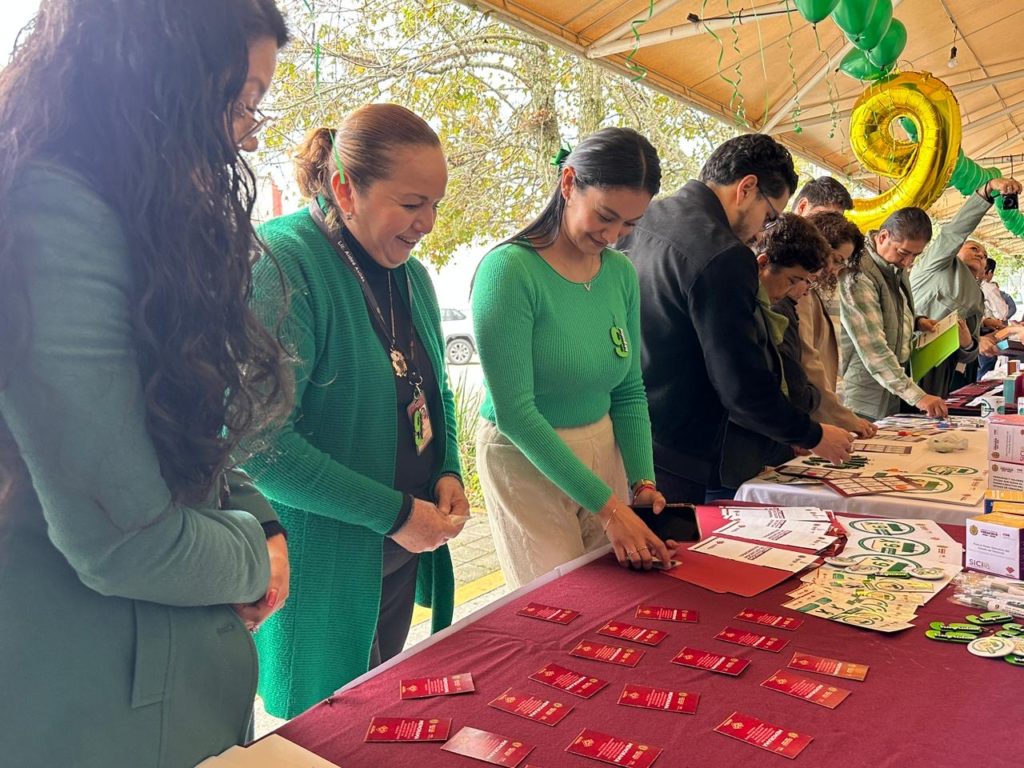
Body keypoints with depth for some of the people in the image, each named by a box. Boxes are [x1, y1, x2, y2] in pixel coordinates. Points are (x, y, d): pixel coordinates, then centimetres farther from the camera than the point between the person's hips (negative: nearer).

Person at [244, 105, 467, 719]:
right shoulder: (281, 264, -20)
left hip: (403, 554, 7)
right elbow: (260, 442, -25)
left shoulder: (411, 275, 6)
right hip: (320, 565, -7)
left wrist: (449, 474, -2)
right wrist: (394, 513, -21)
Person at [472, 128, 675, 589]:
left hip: (603, 451, 6)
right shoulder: (510, 269, -18)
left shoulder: (622, 274, 0)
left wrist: (642, 481, -7)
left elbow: (629, 392, 7)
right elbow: (514, 412, -22)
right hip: (527, 463, -5)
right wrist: (607, 507, -22)